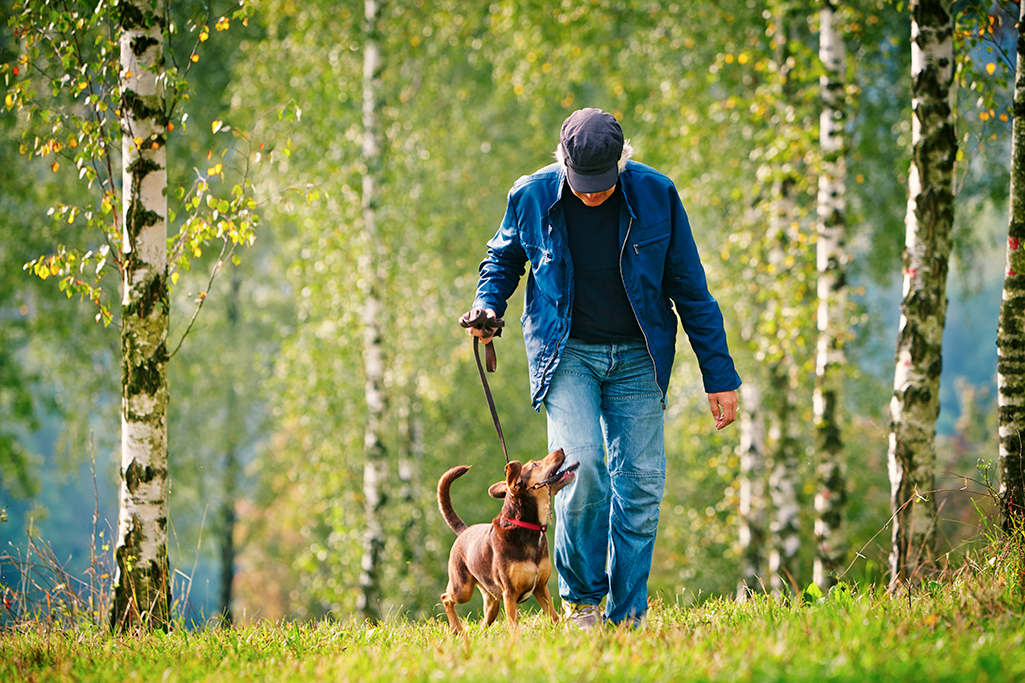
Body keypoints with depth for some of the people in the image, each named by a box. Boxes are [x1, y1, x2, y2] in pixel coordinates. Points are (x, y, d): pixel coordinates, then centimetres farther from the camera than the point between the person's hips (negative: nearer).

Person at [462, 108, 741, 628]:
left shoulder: (656, 196, -8)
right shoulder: (532, 197, -7)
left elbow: (691, 289, 0)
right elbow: (504, 257, 16)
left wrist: (719, 376, 0)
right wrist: (487, 304, -5)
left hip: (636, 358, 1)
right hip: (566, 354, -1)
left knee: (640, 484, -4)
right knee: (581, 463, -20)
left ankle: (628, 615, 5)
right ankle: (580, 596, -4)